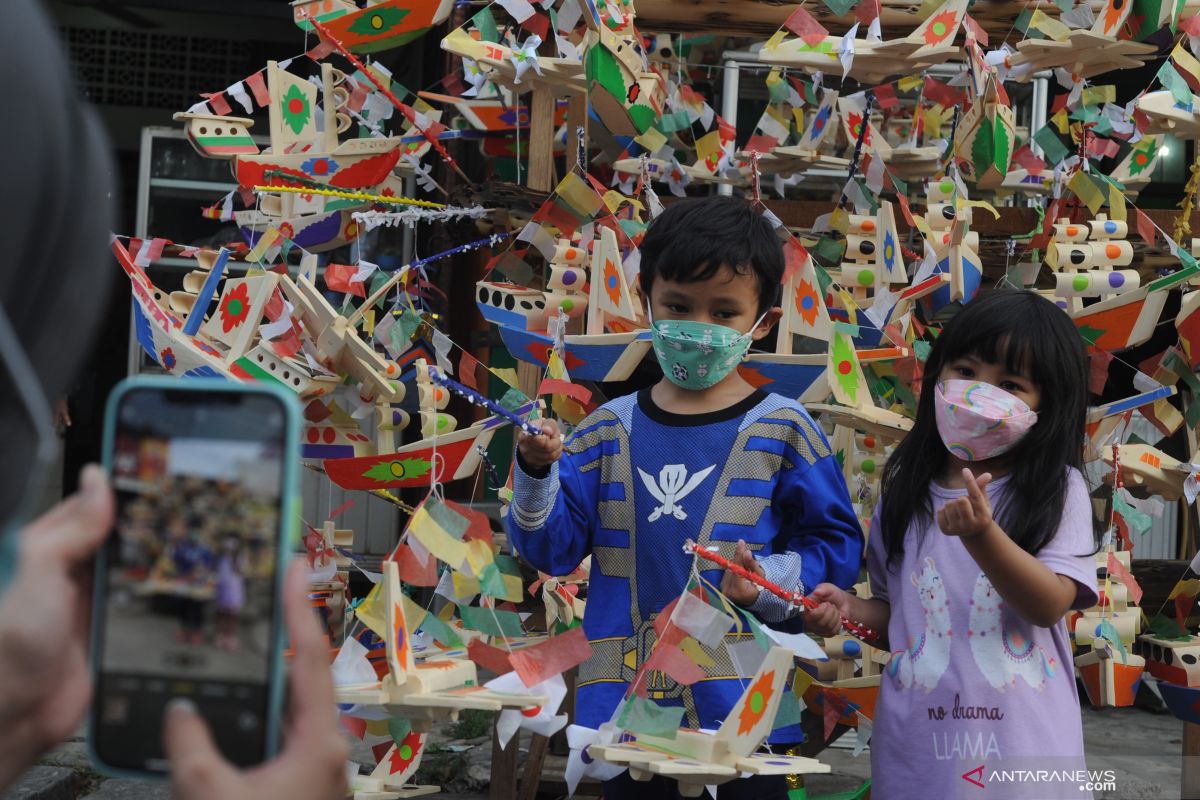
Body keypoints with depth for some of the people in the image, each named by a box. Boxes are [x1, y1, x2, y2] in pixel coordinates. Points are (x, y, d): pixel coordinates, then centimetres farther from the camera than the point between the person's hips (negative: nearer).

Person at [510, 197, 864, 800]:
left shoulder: (781, 430, -2)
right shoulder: (608, 432, 5)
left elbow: (836, 545, -1)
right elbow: (554, 547, 3)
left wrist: (767, 583, -16)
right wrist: (537, 474, -13)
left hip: (743, 705, -2)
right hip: (625, 702, 3)